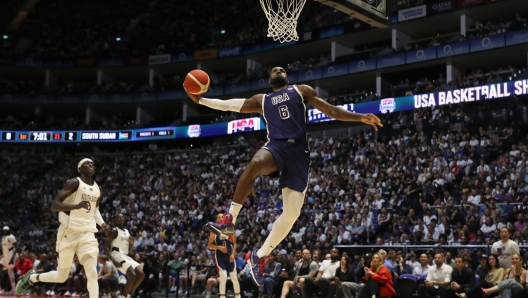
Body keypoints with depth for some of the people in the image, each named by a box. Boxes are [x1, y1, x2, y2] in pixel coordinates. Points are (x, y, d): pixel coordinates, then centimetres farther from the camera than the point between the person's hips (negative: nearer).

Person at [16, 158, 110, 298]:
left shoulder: (97, 189, 12)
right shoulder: (74, 183, -8)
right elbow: (54, 205, -16)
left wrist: (102, 223, 12)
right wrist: (76, 206, -31)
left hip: (87, 234, 5)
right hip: (69, 232, -5)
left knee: (92, 274, -11)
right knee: (62, 276, 4)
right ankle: (31, 277, 33)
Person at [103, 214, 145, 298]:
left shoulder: (127, 232, 19)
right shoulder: (114, 231, -4)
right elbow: (105, 246, -14)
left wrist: (132, 243, 2)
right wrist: (113, 260, -25)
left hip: (126, 256, 8)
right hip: (117, 255, -8)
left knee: (141, 274, -3)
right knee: (132, 275, -24)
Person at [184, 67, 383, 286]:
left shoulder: (301, 91, 21)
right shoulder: (261, 100, 24)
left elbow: (330, 110, 16)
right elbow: (228, 105, 22)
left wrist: (360, 117, 5)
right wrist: (200, 100, 15)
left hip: (298, 152, 1)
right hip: (276, 146, 0)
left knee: (292, 212, -9)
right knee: (255, 164, -39)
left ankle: (259, 256, 7)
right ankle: (229, 220, -31)